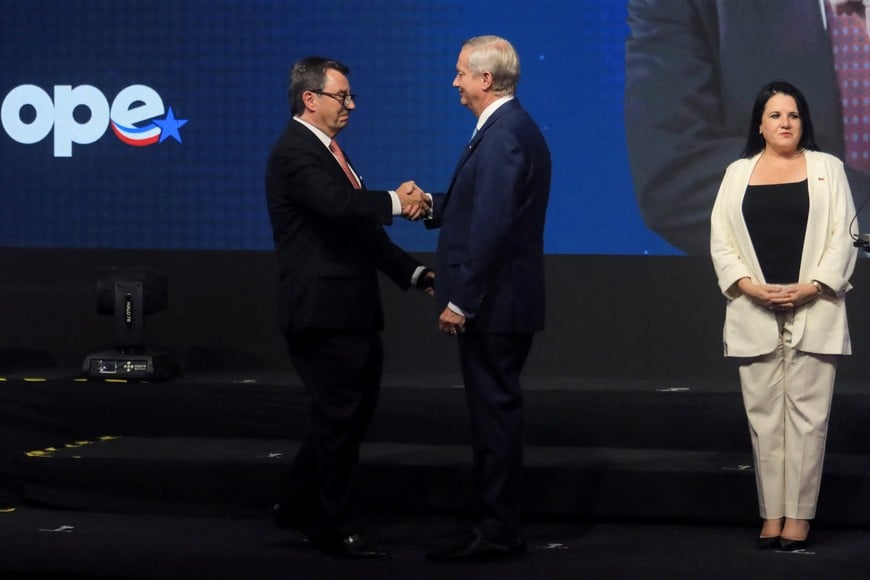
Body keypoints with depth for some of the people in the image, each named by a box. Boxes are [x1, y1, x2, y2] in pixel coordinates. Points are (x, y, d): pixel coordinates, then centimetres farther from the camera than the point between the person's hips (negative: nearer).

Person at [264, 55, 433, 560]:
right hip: (324, 312, -10)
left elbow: (360, 228, 18)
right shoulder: (295, 153, -13)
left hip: (351, 311, 10)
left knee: (353, 412, 16)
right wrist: (395, 201, -21)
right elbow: (338, 204, -31)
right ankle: (336, 529, 10)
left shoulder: (326, 152, 18)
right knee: (340, 419, -2)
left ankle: (299, 505, 27)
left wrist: (412, 271, 11)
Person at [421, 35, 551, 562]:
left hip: (494, 302, -10)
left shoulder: (503, 136, -18)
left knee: (495, 412, -5)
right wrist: (433, 204, 8)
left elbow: (491, 227, -23)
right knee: (496, 411, 14)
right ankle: (501, 526, 21)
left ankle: (496, 533, 1)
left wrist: (461, 302, -21)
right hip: (500, 301, 10)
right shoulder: (513, 128, 14)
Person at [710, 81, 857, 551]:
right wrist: (751, 287, -9)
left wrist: (811, 286, -12)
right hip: (754, 313, 2)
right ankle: (771, 515, 6)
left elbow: (843, 236, 1)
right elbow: (721, 239, 6)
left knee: (807, 414, -4)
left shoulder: (827, 168, 8)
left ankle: (798, 515, -1)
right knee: (764, 415, 2)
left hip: (813, 311, -2)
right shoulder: (738, 173, 12)